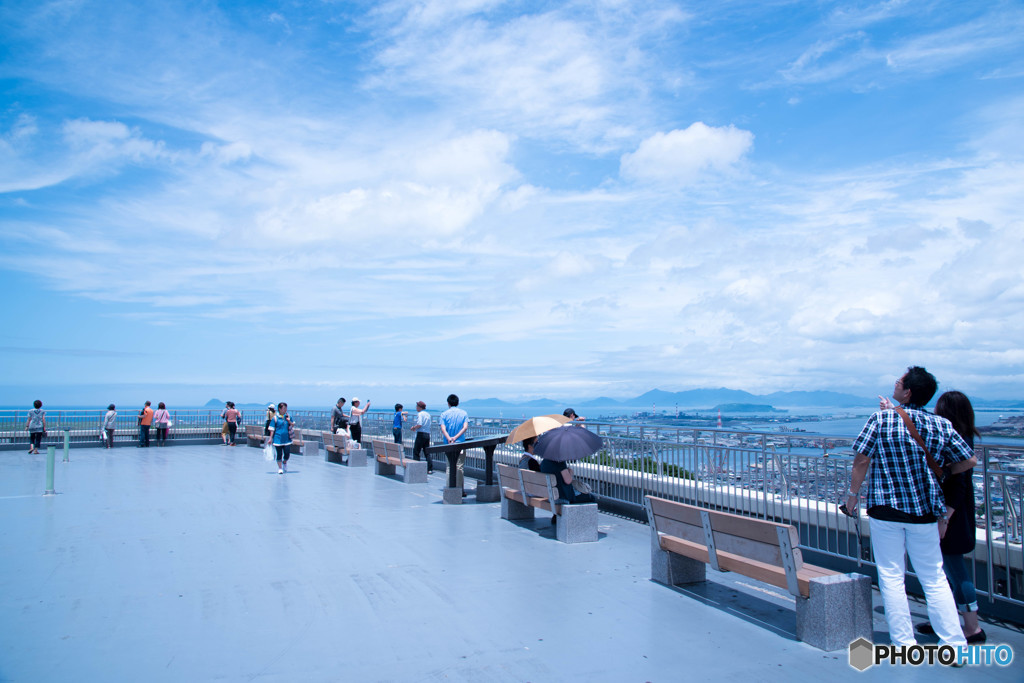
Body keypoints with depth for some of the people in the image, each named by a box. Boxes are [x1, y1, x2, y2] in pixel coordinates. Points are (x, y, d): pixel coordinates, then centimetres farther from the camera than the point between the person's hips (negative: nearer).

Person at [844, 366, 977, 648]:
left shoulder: (881, 419, -9)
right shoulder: (941, 425, -1)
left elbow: (862, 459, -10)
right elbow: (969, 460, 4)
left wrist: (852, 493, 2)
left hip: (886, 509, -3)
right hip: (924, 511, 3)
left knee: (892, 577, 7)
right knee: (934, 578, 14)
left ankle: (904, 644, 11)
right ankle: (954, 644, 15)